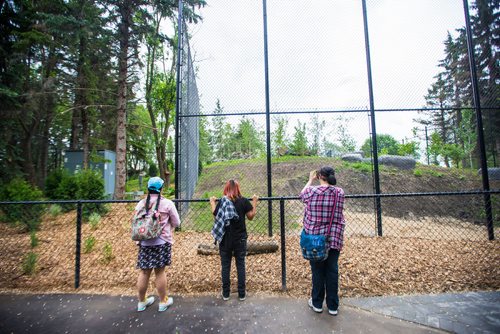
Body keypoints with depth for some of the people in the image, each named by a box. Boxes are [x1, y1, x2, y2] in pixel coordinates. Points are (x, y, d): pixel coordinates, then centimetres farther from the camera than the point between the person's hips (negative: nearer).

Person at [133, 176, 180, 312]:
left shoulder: (141, 203, -1)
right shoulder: (167, 203, -11)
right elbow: (176, 222, -2)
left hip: (144, 243, 3)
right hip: (161, 242, -3)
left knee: (144, 272, 13)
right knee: (160, 271, 7)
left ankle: (142, 302, 30)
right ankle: (163, 301, 23)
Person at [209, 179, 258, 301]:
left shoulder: (221, 201, -8)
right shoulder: (244, 201, -8)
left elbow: (215, 214, 2)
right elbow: (251, 216, -1)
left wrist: (212, 202, 15)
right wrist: (254, 202, 9)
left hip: (225, 239, 0)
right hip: (240, 239, 0)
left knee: (225, 266, 12)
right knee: (240, 265, 11)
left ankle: (225, 294, 22)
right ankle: (242, 294, 20)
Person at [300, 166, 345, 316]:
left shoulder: (312, 191, -13)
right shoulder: (340, 192, -6)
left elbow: (302, 195, 10)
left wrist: (310, 180, 20)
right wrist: (329, 181, 15)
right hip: (334, 239, 2)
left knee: (318, 271, 12)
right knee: (332, 271, 13)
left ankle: (317, 303, 28)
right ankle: (333, 306, 26)